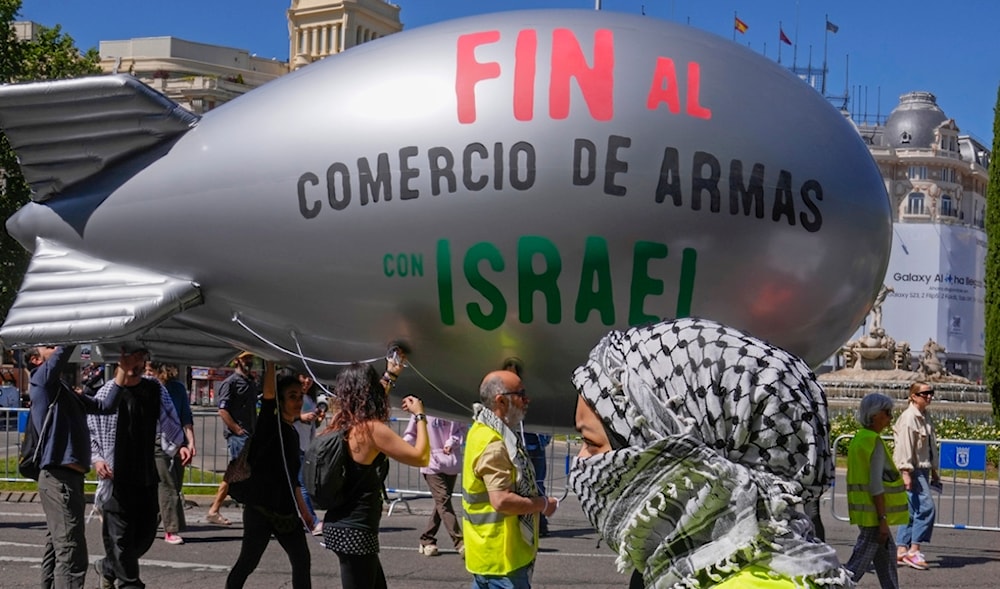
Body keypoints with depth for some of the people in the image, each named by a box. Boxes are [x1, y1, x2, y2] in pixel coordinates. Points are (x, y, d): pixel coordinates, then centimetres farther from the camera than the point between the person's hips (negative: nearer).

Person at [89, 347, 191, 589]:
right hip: (115, 478, -4)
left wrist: (179, 446, -12)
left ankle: (108, 567, 35)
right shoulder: (105, 394, -4)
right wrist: (96, 459, -14)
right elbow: (89, 434, 2)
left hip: (146, 478, 4)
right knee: (121, 536, -4)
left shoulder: (155, 390, 4)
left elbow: (169, 425, 5)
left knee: (145, 535, 11)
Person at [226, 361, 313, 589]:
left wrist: (305, 514, 21)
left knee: (302, 561, 7)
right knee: (247, 562, 1)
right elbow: (268, 394, -28)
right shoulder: (270, 425, -8)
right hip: (261, 510, -7)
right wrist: (270, 360, -34)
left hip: (287, 512, 7)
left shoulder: (293, 434, 12)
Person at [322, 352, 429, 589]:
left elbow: (365, 400, 28)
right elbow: (421, 457, -15)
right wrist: (420, 415, -3)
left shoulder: (341, 422, 5)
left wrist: (390, 374, 35)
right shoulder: (372, 429, -19)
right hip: (356, 531, -9)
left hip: (339, 525, 9)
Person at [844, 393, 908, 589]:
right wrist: (883, 520, -19)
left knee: (886, 553, 18)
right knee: (859, 564, -6)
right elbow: (876, 485, -21)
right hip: (873, 513, -10)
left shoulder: (859, 439, 11)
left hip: (863, 509, 10)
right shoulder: (875, 442, -16)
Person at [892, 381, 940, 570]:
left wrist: (934, 471, 23)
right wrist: (906, 473, -22)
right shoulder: (909, 417, -13)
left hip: (922, 469, 9)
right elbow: (904, 446, -18)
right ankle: (914, 549, -11)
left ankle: (901, 550, 13)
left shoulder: (925, 417, 16)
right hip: (911, 470, -9)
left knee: (912, 511, 9)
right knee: (926, 506, -15)